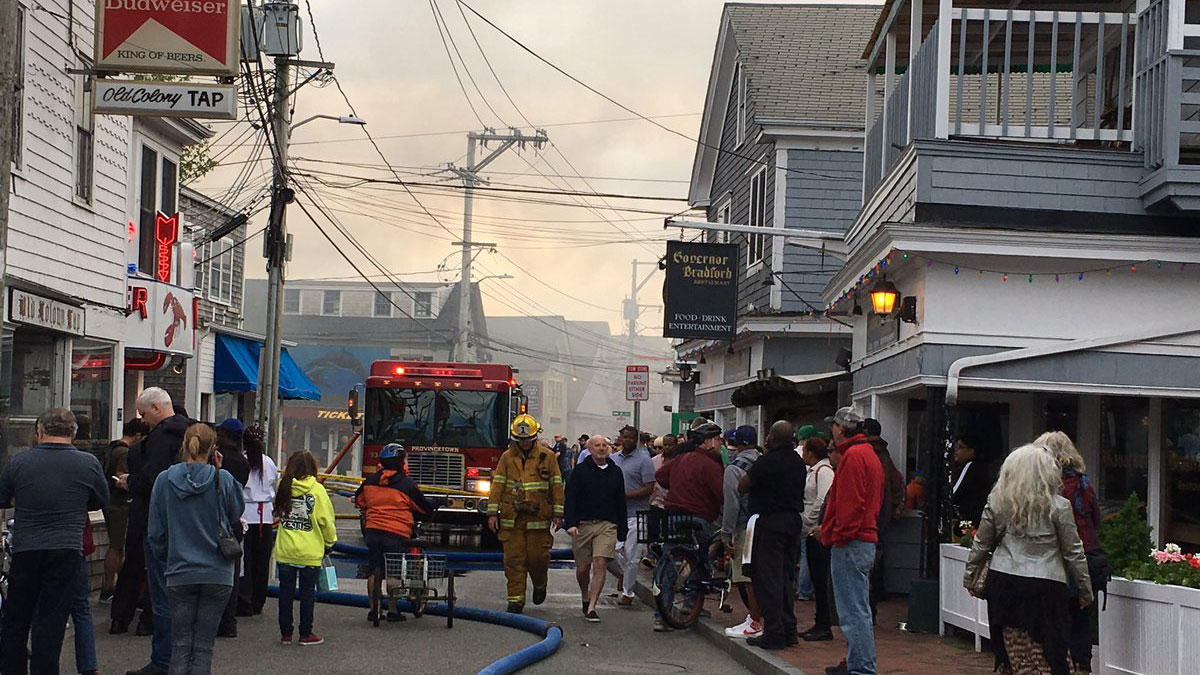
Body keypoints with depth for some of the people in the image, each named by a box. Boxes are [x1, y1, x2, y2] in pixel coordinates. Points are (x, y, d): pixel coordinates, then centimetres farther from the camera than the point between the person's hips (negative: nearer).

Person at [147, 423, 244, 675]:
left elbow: (155, 533, 3)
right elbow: (235, 514, 10)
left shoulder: (165, 480, -4)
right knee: (204, 646, 6)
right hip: (217, 573, -1)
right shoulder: (223, 480, -9)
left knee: (180, 645, 10)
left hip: (180, 574, 1)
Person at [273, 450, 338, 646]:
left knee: (286, 591, 11)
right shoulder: (317, 490, -10)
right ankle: (306, 634, 12)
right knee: (308, 592, 8)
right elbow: (326, 520, -6)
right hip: (310, 553, -2)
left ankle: (285, 633, 16)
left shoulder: (284, 486, -2)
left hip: (285, 551, 2)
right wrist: (330, 543, 8)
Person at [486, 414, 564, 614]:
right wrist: (493, 513, -1)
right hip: (511, 519, 1)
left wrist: (557, 514, 1)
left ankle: (540, 585, 30)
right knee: (514, 560, 0)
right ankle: (516, 599, 6)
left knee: (538, 557, 1)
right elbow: (497, 484, 6)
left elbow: (556, 485, 5)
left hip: (538, 518, -1)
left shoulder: (547, 456, 4)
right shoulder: (507, 457, 7)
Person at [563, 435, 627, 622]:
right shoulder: (581, 470, 2)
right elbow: (570, 498, -2)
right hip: (583, 524, -1)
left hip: (607, 525, 1)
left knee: (600, 564, -13)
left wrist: (622, 530, 11)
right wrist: (570, 523, -14)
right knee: (583, 567, 7)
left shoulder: (616, 472, 10)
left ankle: (591, 607, -12)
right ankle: (585, 598, 33)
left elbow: (621, 502, 15)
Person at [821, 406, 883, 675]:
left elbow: (850, 503, -21)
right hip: (867, 540, 11)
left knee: (853, 612, -10)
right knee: (858, 610, 17)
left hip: (850, 543, -11)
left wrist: (840, 537, -16)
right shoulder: (869, 454, 20)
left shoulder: (852, 456, -13)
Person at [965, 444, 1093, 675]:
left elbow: (981, 545, 10)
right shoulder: (1058, 506, -4)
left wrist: (970, 577, 24)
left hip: (1004, 583, 3)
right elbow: (1073, 552, 2)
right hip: (1045, 586, -2)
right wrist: (1085, 589, 13)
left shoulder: (996, 502, 3)